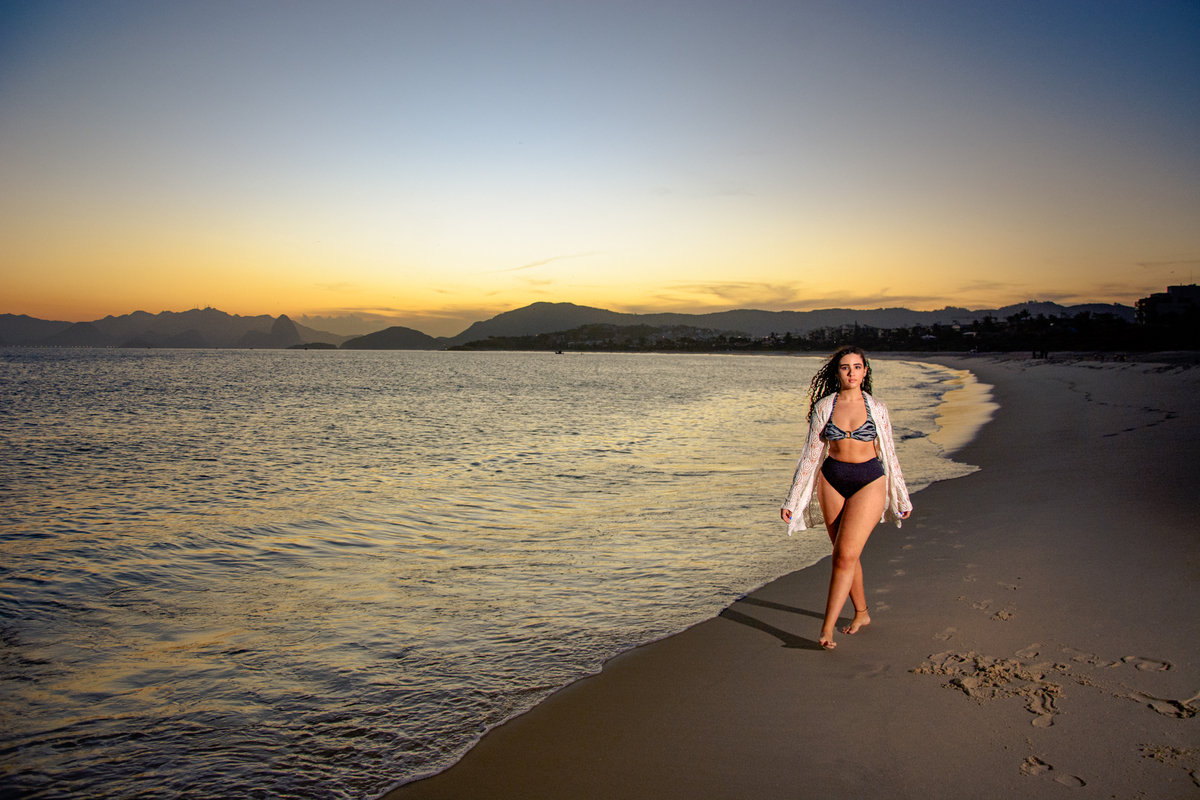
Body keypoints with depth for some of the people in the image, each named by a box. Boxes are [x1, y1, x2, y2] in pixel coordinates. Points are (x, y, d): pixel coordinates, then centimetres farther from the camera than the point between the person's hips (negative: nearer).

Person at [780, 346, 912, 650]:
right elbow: (811, 454, 4)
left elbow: (888, 454, 8)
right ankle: (861, 613, 32)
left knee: (845, 555, -14)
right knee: (844, 555, 11)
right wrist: (792, 500, 2)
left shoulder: (876, 409, 0)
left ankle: (827, 628, -11)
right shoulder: (824, 407, 1)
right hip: (832, 481, 2)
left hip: (869, 482, -2)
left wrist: (902, 498, 14)